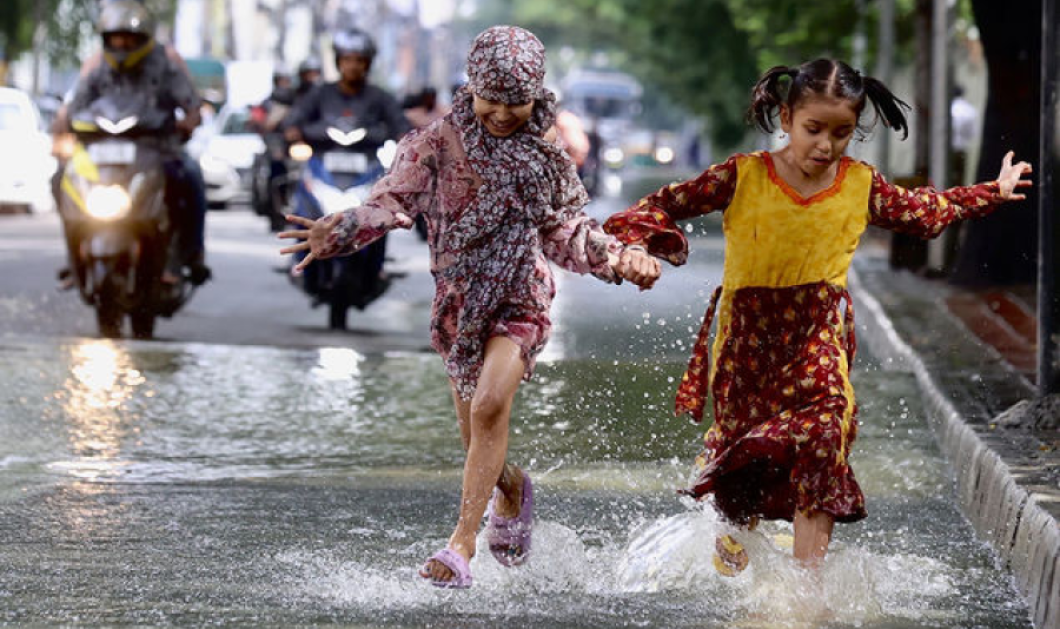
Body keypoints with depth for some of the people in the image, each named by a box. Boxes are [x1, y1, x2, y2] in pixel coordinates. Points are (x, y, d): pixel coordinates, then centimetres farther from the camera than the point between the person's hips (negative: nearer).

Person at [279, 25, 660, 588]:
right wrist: (340, 231, -33)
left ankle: (463, 540, -23)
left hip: (520, 299, -1)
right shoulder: (439, 145, -5)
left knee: (490, 406, -24)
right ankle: (511, 491, 45)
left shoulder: (545, 159, 1)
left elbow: (567, 233, 8)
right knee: (477, 436, 9)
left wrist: (619, 259, -7)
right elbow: (394, 200, -15)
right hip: (460, 298, 1)